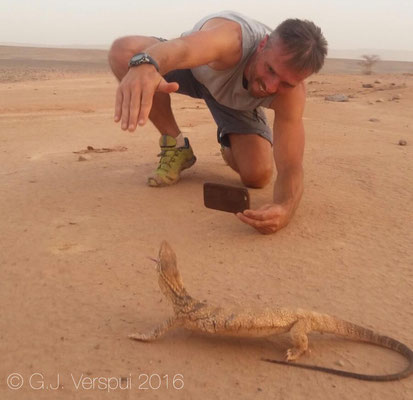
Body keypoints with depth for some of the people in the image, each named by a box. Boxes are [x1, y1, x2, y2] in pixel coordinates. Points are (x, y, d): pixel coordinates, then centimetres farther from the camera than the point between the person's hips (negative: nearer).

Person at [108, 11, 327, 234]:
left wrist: (285, 208, -61)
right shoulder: (230, 38, -45)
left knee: (258, 176, -19)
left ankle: (229, 145, 22)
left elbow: (291, 168, -38)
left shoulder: (291, 93, -35)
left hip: (238, 101, 1)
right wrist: (143, 64, -92)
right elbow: (181, 48, -68)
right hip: (192, 69, -1)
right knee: (123, 51, -33)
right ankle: (175, 146, -11)